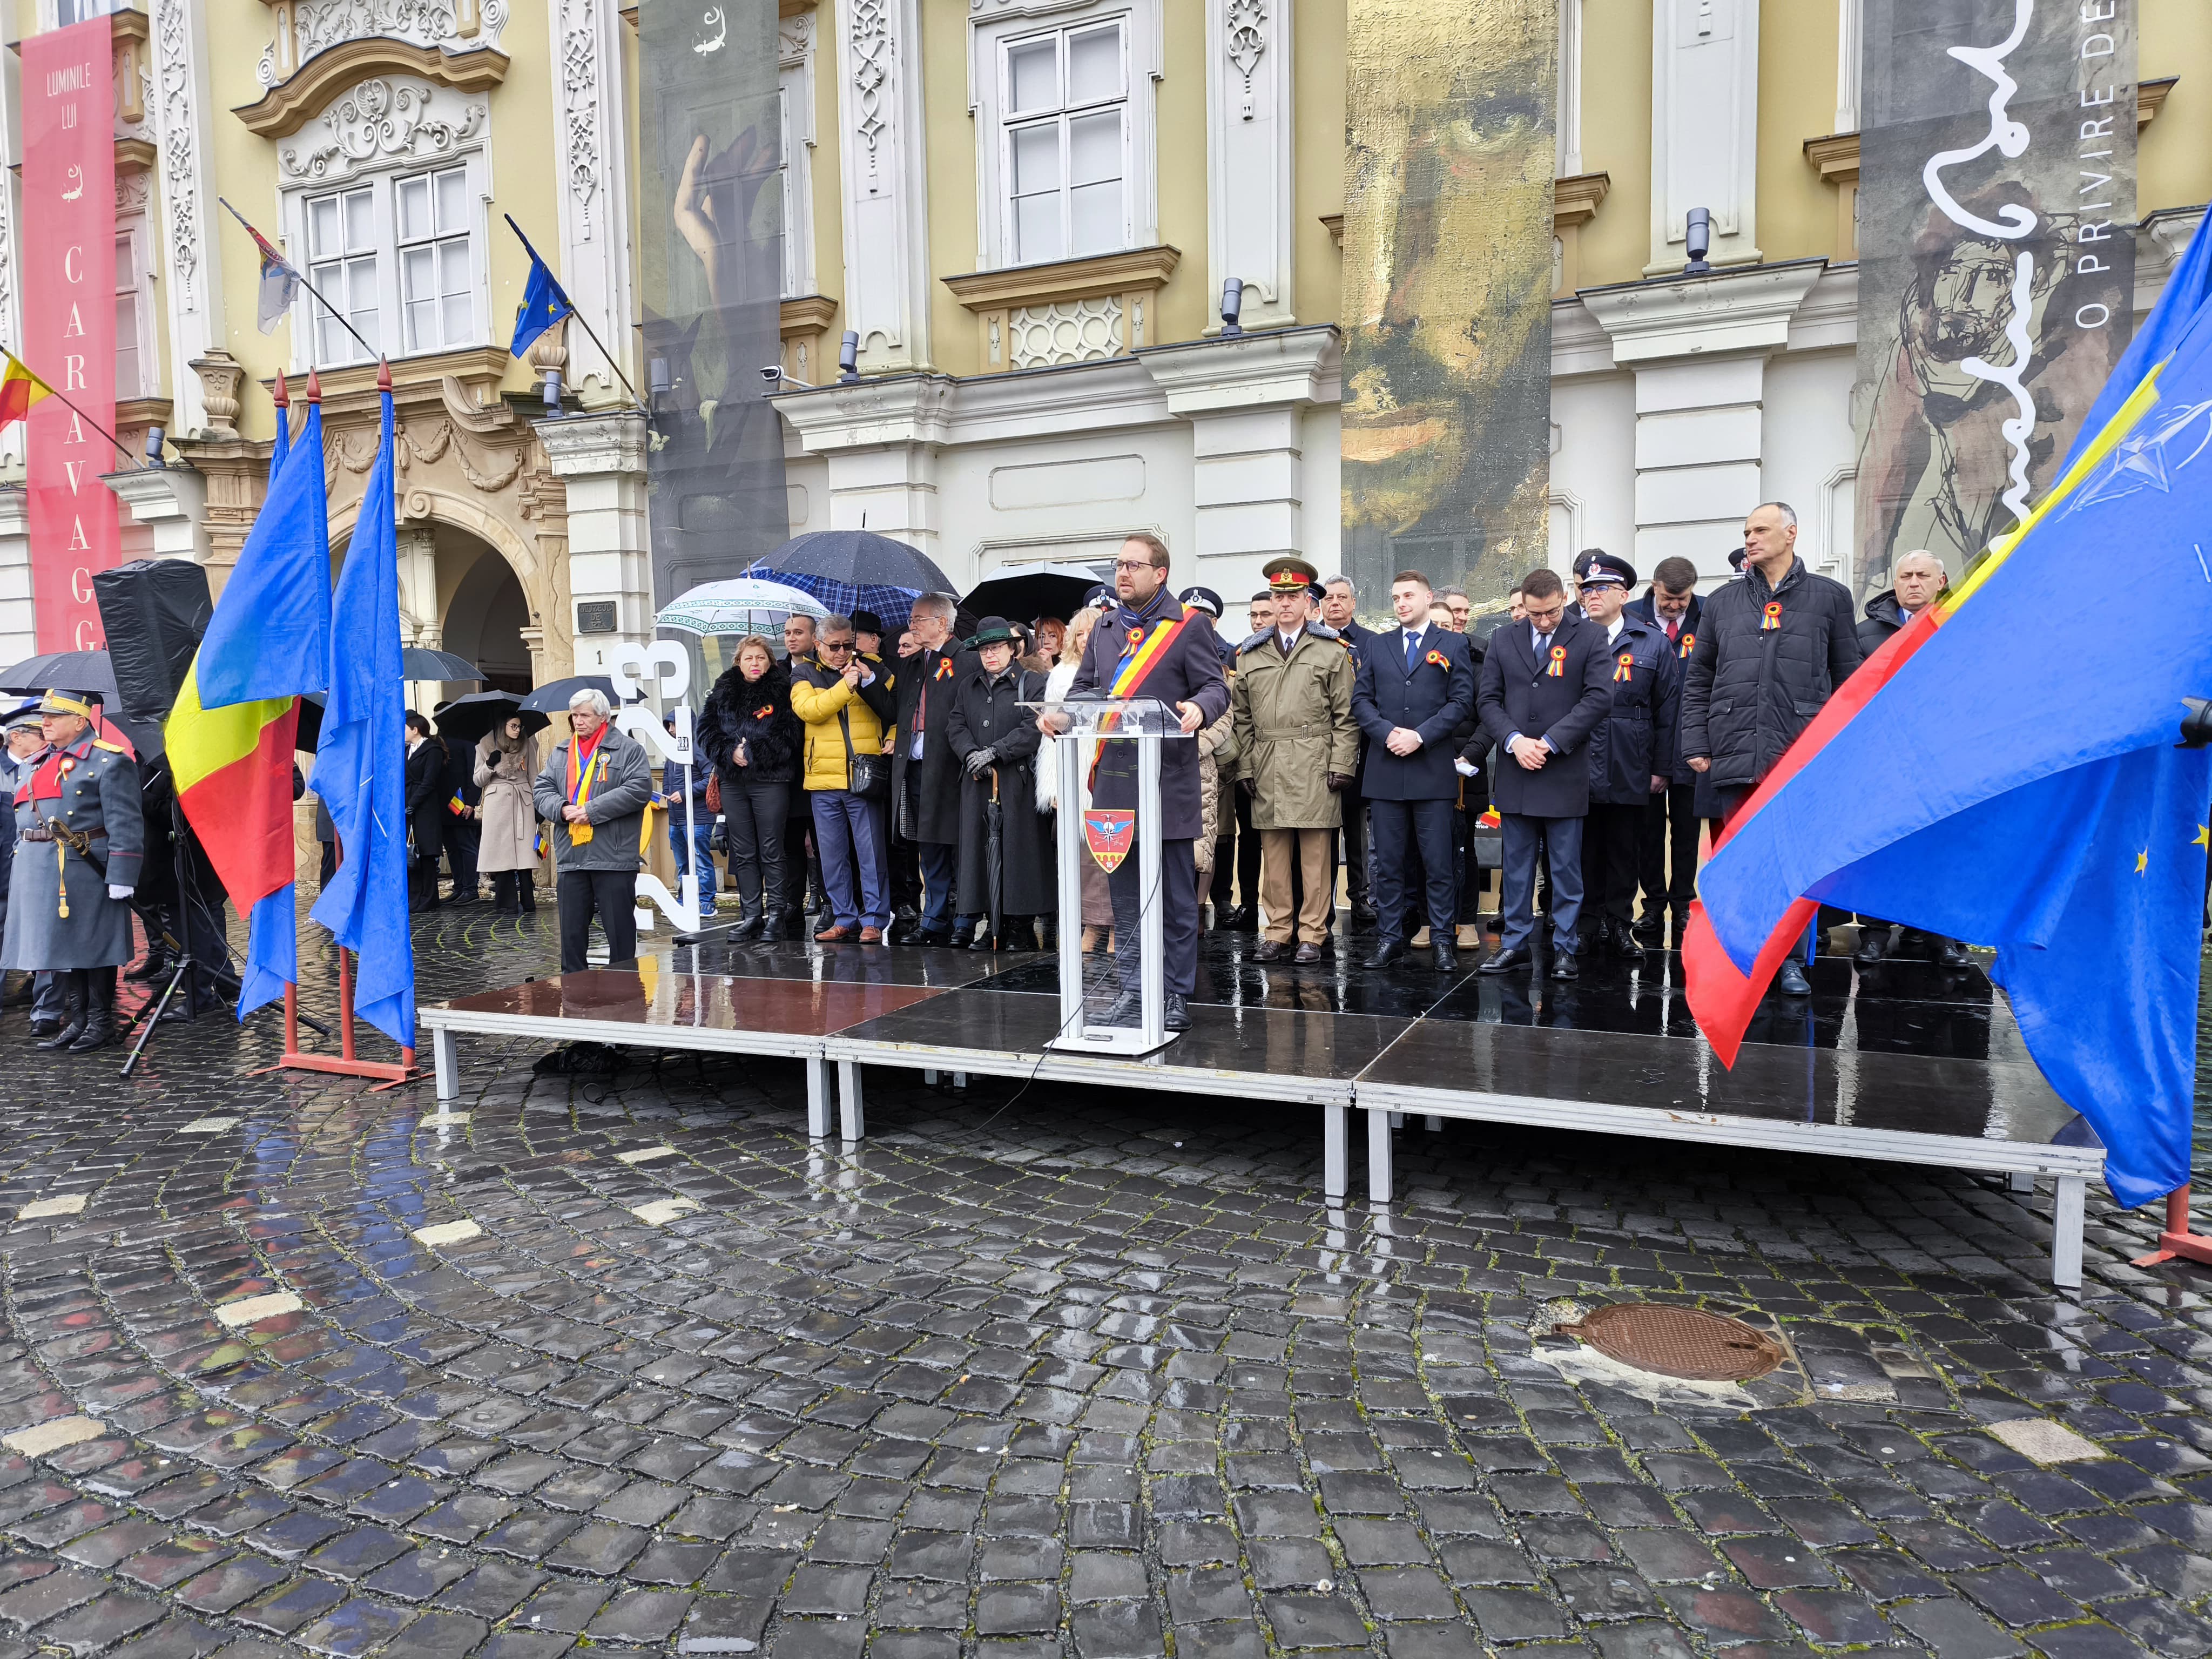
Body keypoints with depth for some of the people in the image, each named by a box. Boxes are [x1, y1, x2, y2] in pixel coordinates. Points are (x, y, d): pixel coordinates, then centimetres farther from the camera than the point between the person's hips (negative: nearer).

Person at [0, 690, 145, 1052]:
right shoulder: (43, 764, 17)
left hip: (83, 873, -8)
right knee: (59, 947, 11)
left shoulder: (108, 762, -7)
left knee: (92, 947, -1)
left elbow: (126, 825, -13)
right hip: (39, 874, 8)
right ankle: (77, 1021, 20)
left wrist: (121, 878, -18)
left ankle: (101, 1023, 9)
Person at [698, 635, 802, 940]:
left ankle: (775, 915, 5)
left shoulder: (782, 692, -1)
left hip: (770, 782, -4)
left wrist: (753, 752, -16)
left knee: (771, 852, -1)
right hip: (733, 783, 4)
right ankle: (751, 915, 14)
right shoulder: (722, 693, 11)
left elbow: (789, 735, -10)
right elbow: (707, 732, 7)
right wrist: (729, 753, -9)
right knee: (743, 853, 8)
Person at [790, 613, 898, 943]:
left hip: (863, 776, -1)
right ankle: (843, 918, 18)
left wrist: (869, 680, -9)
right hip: (823, 780, 2)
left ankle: (873, 920, 5)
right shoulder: (804, 674, 10)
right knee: (832, 854, 8)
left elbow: (893, 713, 3)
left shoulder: (871, 669, 11)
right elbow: (808, 709, -9)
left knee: (870, 851, -3)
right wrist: (844, 686, -17)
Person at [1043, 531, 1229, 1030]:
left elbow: (1215, 688, -5)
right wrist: (1061, 714, -4)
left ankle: (1175, 994, 13)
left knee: (1175, 898, 3)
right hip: (1115, 781, 6)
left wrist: (1199, 709, -28)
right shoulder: (1105, 628, 16)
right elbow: (1084, 687, 17)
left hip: (1168, 782, -5)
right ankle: (1133, 992, 22)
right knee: (1124, 896, 12)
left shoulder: (1189, 626, -1)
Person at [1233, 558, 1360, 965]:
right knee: (1273, 857, 5)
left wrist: (1342, 765, -6)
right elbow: (1243, 717, 14)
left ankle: (1312, 936, 7)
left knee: (1315, 856, 0)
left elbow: (1345, 715, 3)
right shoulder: (1250, 654, 15)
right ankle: (1277, 933, 14)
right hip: (1267, 768, 3)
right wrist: (1245, 767, 6)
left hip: (1314, 767, -3)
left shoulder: (1332, 651, 7)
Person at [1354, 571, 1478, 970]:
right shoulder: (1375, 646, 14)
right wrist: (1386, 732, -9)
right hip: (1385, 769, 2)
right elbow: (1361, 699, 8)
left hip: (1433, 769, -2)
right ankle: (1390, 938, 13)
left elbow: (1462, 701, -2)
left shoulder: (1454, 644, 7)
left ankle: (1442, 940, 8)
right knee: (1388, 861, 6)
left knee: (1438, 862, 0)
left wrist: (1420, 736, -12)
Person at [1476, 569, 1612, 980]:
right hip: (1514, 771, 3)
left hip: (1565, 771, -3)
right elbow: (1488, 699, 6)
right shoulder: (1503, 639, 9)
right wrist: (1514, 740, -10)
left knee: (1566, 866, 4)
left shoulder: (1591, 637, 0)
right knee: (1516, 864, 9)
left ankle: (1565, 947, 13)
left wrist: (1549, 742, -13)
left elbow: (1598, 698, -8)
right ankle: (1515, 943, 17)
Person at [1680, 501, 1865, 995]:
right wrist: (1696, 745, 4)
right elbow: (1697, 680, 13)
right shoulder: (1723, 601, 13)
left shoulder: (1830, 597, 7)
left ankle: (1790, 960, 15)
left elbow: (1849, 678, 7)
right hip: (1735, 756, 2)